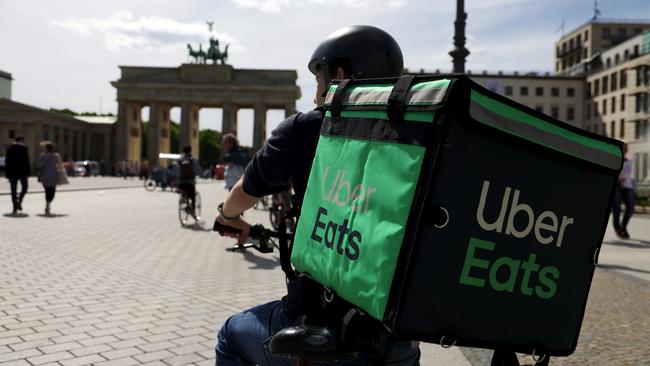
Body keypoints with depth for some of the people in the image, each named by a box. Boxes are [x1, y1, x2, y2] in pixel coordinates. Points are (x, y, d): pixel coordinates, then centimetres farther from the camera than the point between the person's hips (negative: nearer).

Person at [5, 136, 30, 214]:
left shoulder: (10, 149, 9)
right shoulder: (24, 148, -5)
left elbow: (7, 162, 8)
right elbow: (26, 161, -10)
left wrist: (7, 174, 11)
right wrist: (27, 172, -7)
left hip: (12, 172, 4)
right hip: (22, 172, -3)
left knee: (13, 190, 5)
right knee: (24, 187, 13)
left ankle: (15, 207, 2)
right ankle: (19, 201, -9)